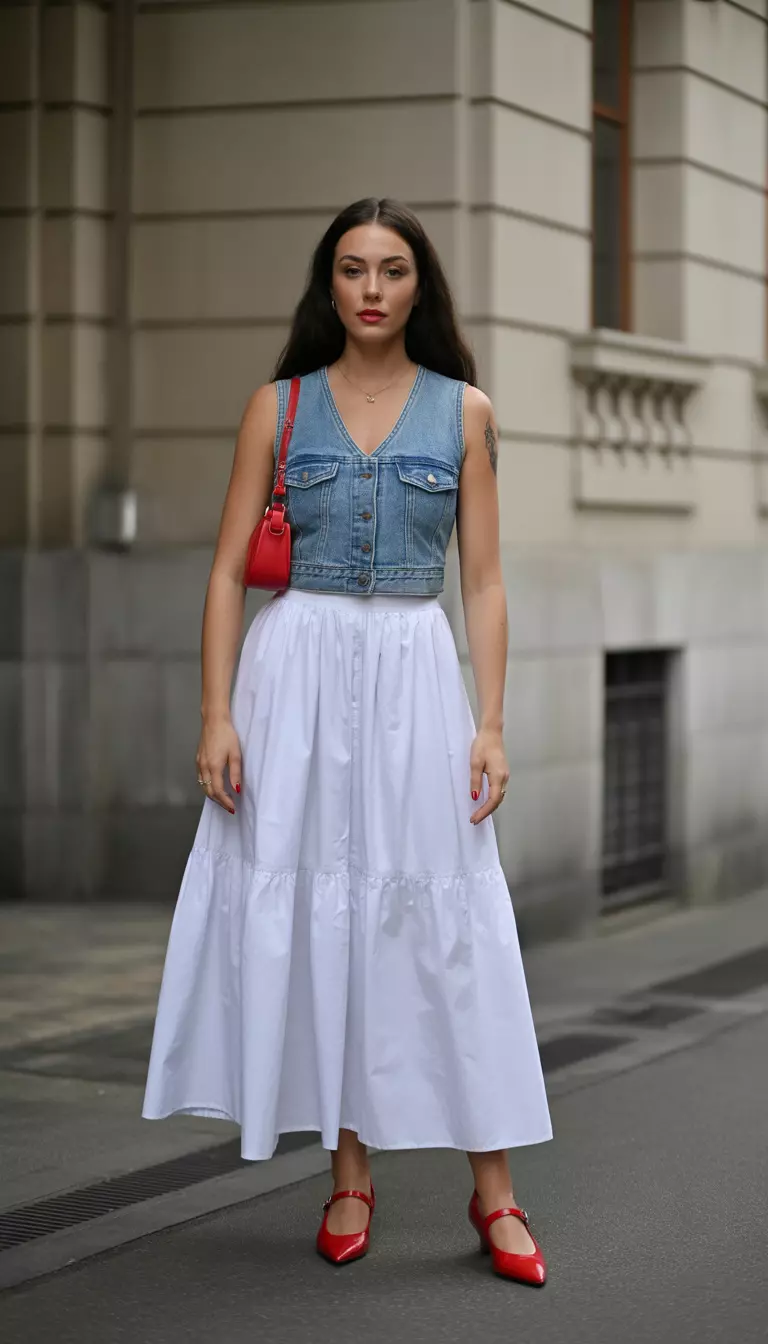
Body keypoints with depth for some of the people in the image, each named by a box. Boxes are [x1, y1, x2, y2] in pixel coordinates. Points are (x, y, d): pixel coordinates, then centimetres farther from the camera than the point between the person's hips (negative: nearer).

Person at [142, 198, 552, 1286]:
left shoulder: (464, 410, 6)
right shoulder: (280, 406, 5)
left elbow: (484, 580, 5)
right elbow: (229, 570, 3)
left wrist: (491, 724, -4)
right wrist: (217, 718, -6)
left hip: (416, 672, 0)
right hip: (298, 669, 1)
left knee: (445, 911, -2)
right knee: (308, 906, 1)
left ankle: (493, 1190, 3)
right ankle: (351, 1173, 13)